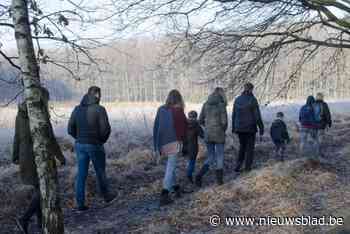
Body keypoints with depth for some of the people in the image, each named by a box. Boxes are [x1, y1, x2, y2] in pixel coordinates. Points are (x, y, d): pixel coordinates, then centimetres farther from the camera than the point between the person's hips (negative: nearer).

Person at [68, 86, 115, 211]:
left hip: (80, 145, 4)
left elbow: (71, 129, 3)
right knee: (100, 172, 15)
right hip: (95, 146, -4)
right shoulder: (100, 109, -14)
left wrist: (81, 139, 14)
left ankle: (80, 204, 10)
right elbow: (106, 129, -17)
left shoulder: (77, 109, 2)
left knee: (81, 175, 8)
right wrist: (102, 140, 3)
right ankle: (106, 196, 35)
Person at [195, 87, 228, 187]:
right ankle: (219, 179, 22)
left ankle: (199, 175, -5)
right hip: (219, 135, -4)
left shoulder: (206, 104, 4)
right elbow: (224, 122, -15)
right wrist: (223, 131, 6)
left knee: (210, 158, 15)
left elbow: (201, 120, 6)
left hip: (208, 135, 4)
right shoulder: (222, 105, -11)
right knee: (219, 157, 15)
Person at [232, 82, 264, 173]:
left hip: (239, 128, 4)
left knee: (242, 146, 17)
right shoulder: (253, 100, -11)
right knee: (250, 147, 10)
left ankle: (238, 166, 8)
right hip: (250, 127, -4)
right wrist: (261, 128, -4)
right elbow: (257, 115, -12)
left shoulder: (237, 100, 3)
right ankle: (248, 167, 12)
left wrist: (233, 127, 16)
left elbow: (234, 115, 7)